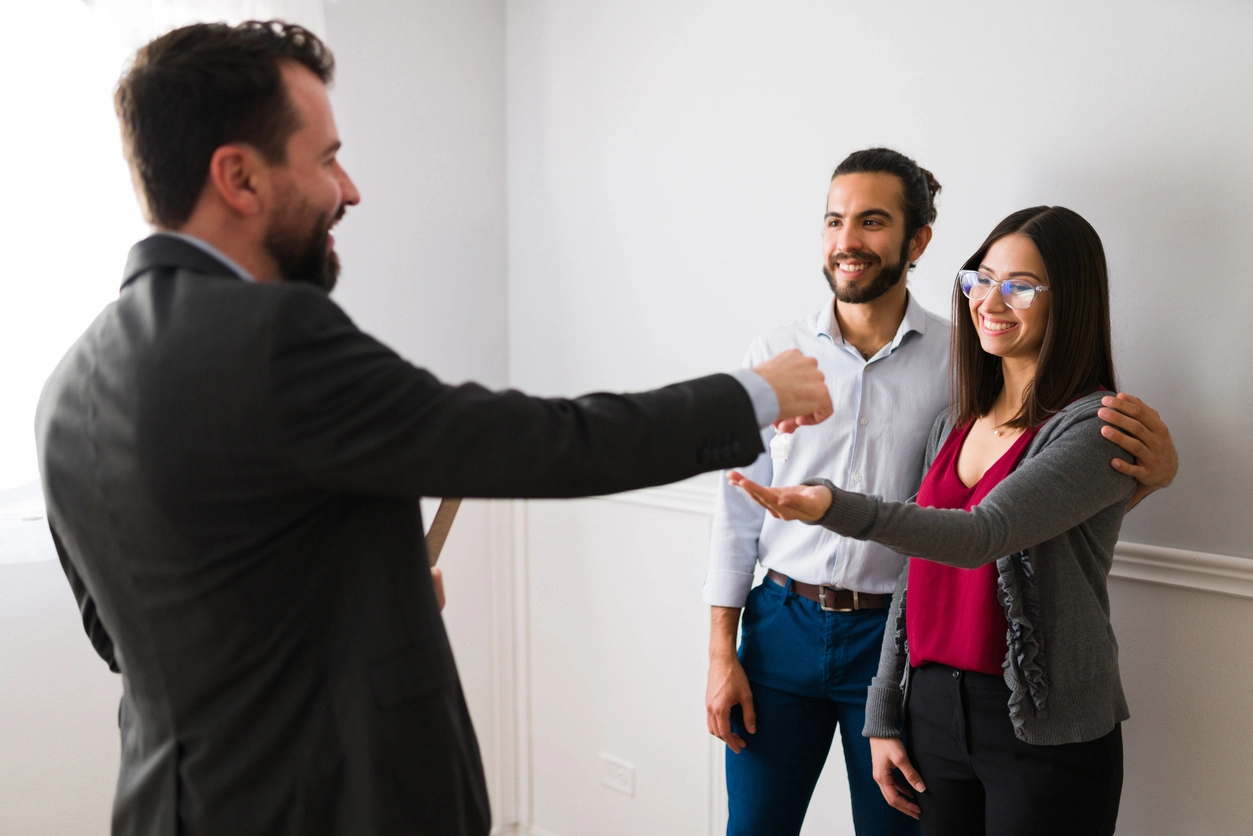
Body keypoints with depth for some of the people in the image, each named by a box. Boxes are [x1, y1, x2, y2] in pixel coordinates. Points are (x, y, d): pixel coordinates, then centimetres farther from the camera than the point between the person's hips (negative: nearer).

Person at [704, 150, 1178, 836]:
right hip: (783, 623, 1)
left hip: (895, 637, -1)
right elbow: (739, 507, 3)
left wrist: (1149, 470, -25)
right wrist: (722, 654, 2)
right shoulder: (774, 355, -1)